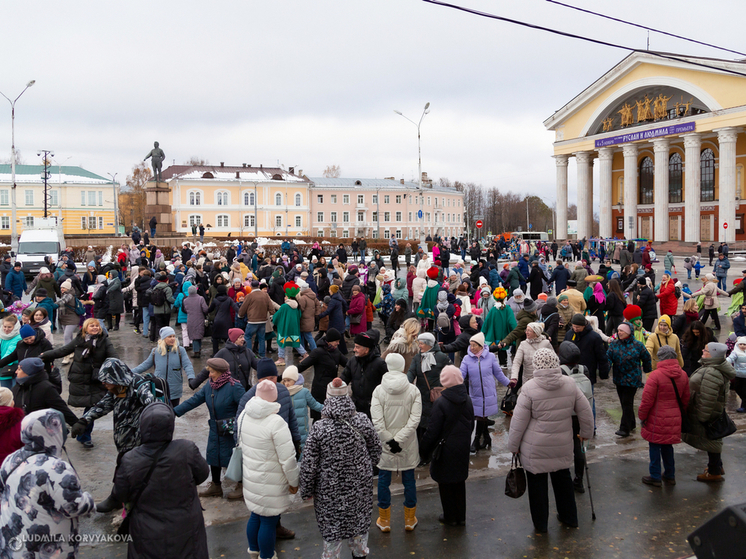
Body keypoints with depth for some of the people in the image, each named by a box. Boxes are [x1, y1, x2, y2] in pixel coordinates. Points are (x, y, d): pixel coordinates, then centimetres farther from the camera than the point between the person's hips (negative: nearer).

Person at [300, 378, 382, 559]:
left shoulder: (319, 428, -23)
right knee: (359, 520, 24)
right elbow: (376, 449, 1)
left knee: (331, 526, 16)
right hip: (359, 484, 3)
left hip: (330, 489, -3)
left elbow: (309, 464, -16)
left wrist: (307, 490, 0)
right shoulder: (362, 421, -14)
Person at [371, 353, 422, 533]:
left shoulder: (379, 390, -10)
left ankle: (384, 520, 25)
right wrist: (399, 439, -14)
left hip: (385, 444, -1)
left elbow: (377, 421, -15)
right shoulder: (413, 390, -8)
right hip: (408, 445, 1)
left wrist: (389, 440, -8)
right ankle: (410, 520, 28)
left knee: (384, 480, 13)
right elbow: (415, 419, -14)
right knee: (409, 480, 15)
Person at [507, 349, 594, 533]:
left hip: (536, 449, -4)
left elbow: (518, 421, -12)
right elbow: (585, 411, 4)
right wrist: (586, 432, 21)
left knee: (537, 482, 11)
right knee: (563, 478, 23)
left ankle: (540, 524, 24)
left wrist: (513, 446, 0)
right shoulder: (570, 384, -6)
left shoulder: (529, 388, -17)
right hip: (563, 446, 4)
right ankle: (569, 517, 38)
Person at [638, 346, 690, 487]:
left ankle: (655, 477, 14)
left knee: (655, 447, 6)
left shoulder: (656, 375, -19)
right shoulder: (683, 375, 2)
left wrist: (642, 416, -4)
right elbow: (685, 399, 13)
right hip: (674, 420, 6)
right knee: (667, 445, 20)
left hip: (657, 420, -6)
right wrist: (681, 414, 26)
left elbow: (647, 400, -17)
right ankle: (670, 475, 28)